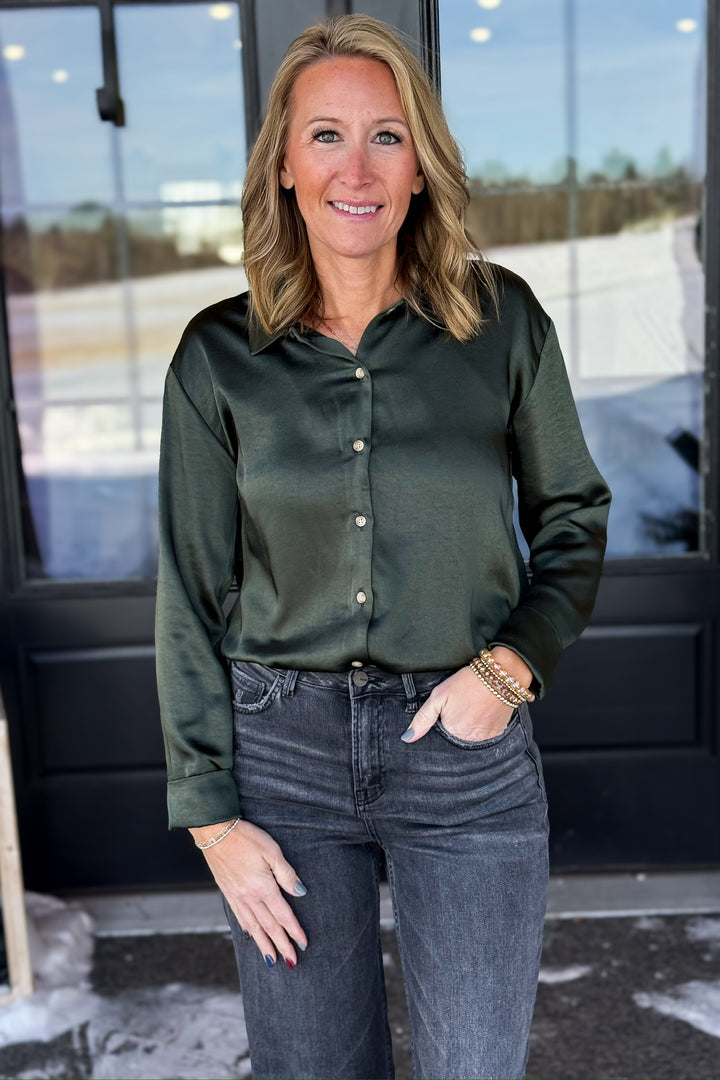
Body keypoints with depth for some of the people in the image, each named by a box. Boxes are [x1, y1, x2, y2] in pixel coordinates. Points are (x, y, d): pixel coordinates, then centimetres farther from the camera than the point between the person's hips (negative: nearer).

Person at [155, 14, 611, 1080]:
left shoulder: (502, 320, -4)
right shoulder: (219, 356, -3)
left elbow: (572, 516, 8)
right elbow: (190, 595, 0)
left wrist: (513, 663, -9)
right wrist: (214, 815, -2)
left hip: (467, 747, 0)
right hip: (281, 748, 1)